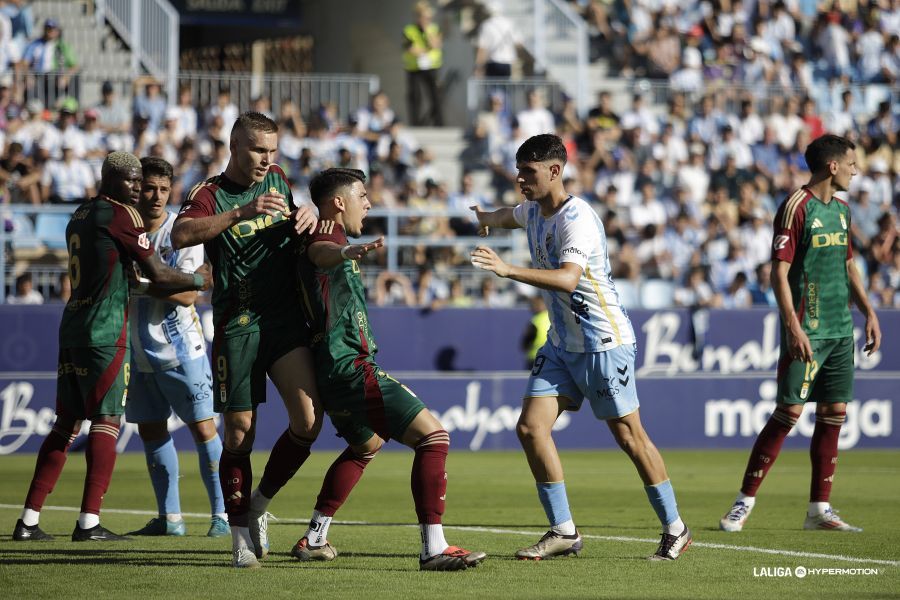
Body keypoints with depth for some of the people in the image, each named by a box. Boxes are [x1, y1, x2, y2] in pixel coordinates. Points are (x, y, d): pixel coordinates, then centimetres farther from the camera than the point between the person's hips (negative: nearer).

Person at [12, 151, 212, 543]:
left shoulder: (80, 216, 17)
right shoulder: (120, 215, -8)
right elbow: (159, 276, -6)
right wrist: (200, 281, 9)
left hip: (71, 328, 8)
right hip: (105, 332, -8)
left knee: (66, 424, 11)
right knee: (106, 423, -6)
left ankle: (28, 521, 8)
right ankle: (89, 523, -12)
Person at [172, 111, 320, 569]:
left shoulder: (278, 179, 12)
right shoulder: (211, 195, -4)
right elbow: (181, 235, -24)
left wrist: (309, 214, 6)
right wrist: (242, 212, -33)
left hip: (285, 318, 4)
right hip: (236, 325, -4)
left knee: (308, 419, -14)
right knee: (239, 433, -1)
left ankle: (260, 503, 8)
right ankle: (241, 536, 12)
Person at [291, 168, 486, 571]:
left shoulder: (327, 238, 16)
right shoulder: (326, 238, -15)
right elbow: (321, 253, -40)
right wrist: (349, 253, -60)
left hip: (335, 373, 11)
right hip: (352, 368, -11)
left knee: (366, 446, 34)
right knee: (432, 436, -16)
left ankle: (313, 540, 35)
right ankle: (433, 549, -23)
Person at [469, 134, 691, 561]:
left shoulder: (577, 220, -22)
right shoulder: (534, 211, 7)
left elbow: (567, 279, -41)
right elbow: (507, 216, 37)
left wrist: (508, 270, -46)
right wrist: (487, 217, 25)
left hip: (603, 341, -8)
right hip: (561, 344, 8)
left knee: (628, 435, -3)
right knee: (530, 427, -5)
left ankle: (674, 530, 11)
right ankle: (563, 532, 1)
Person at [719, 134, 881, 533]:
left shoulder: (841, 208, 15)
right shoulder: (797, 207, -11)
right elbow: (779, 272, -15)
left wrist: (868, 312, 17)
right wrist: (794, 327, -22)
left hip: (841, 330, 8)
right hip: (807, 331, -8)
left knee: (833, 414, 5)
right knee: (789, 412, -9)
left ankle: (819, 509, 10)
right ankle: (745, 502, -1)